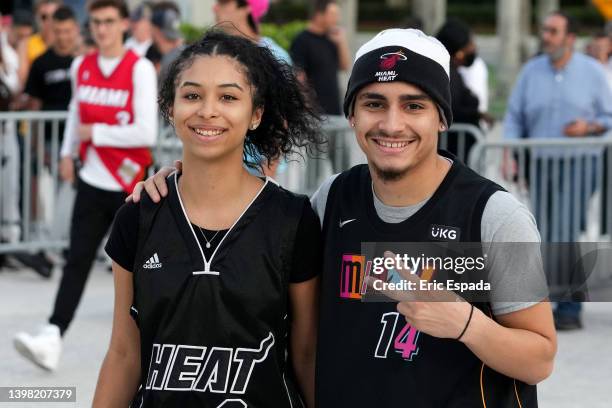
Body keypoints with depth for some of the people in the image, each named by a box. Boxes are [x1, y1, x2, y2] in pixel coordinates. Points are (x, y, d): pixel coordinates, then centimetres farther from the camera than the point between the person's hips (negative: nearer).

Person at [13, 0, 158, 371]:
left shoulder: (140, 69, -11)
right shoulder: (81, 67, 6)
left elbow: (146, 133, -19)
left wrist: (96, 132, -12)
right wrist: (68, 151, 22)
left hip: (130, 183, -4)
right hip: (92, 181, 4)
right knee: (77, 259, -8)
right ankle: (53, 337, -18)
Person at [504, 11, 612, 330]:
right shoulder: (531, 71, 10)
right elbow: (514, 117, 9)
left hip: (578, 164, -3)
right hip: (541, 165, 3)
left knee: (566, 235, -12)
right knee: (542, 238, 4)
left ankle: (569, 309, -8)